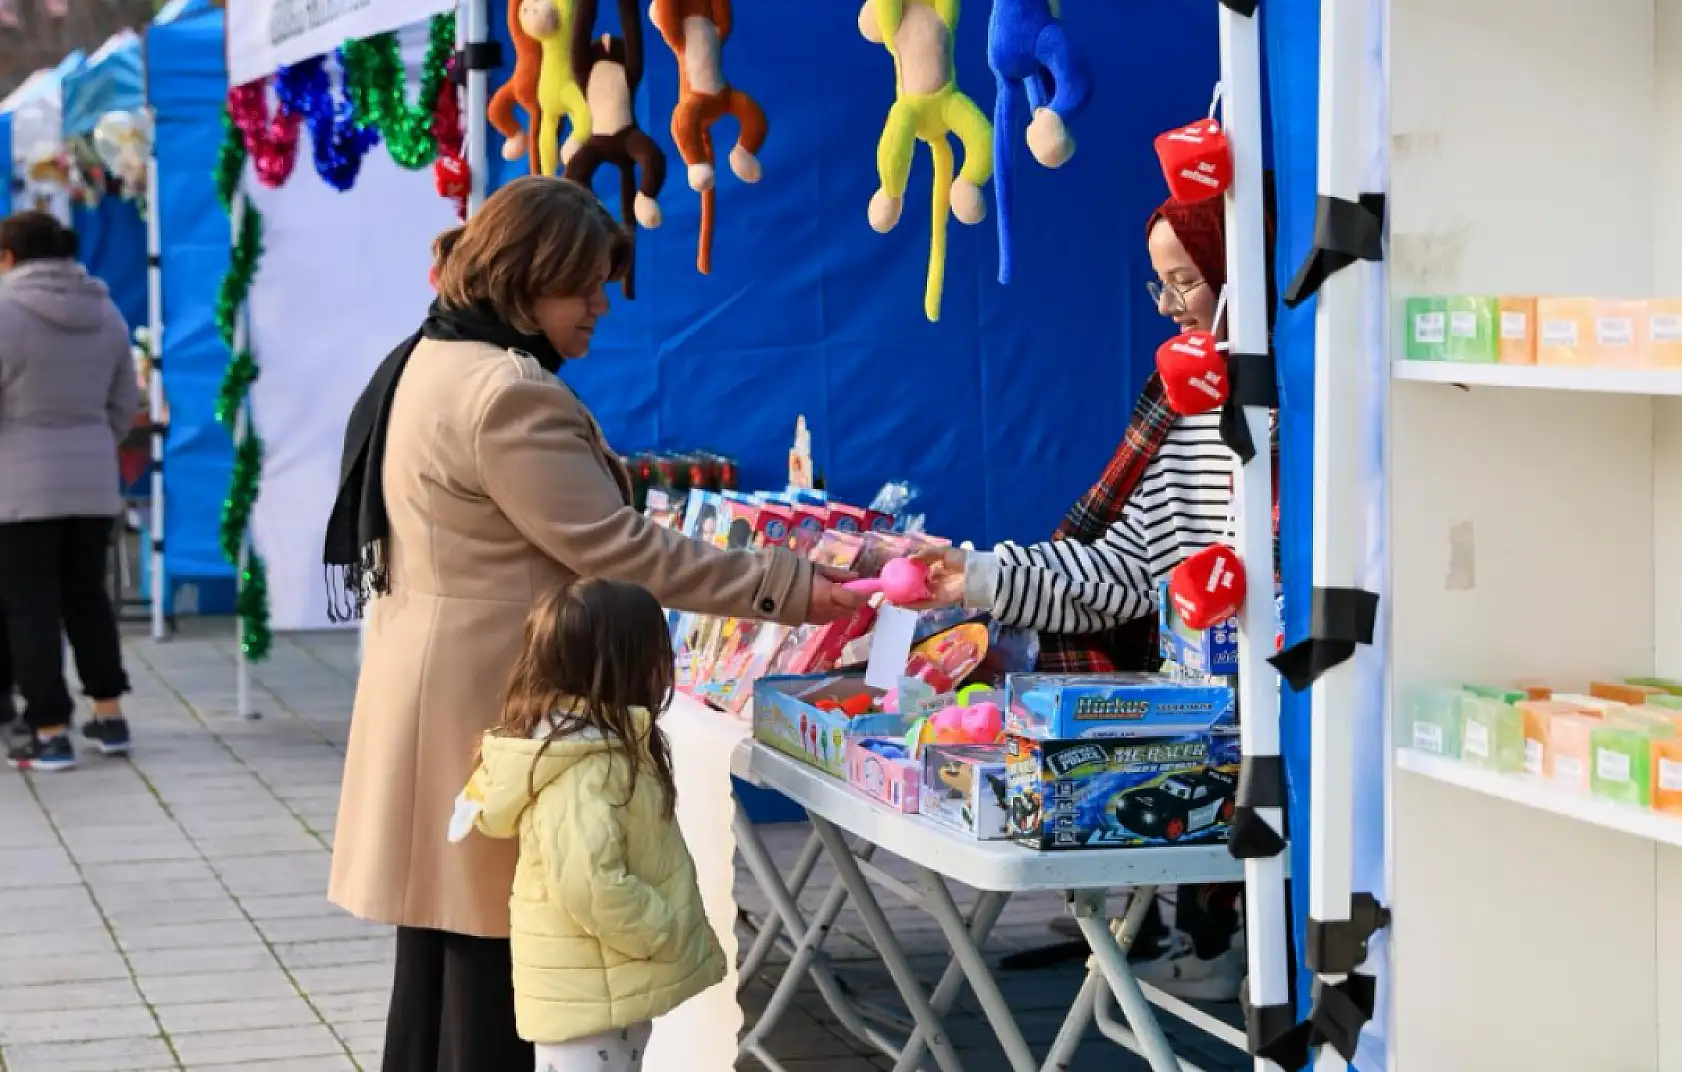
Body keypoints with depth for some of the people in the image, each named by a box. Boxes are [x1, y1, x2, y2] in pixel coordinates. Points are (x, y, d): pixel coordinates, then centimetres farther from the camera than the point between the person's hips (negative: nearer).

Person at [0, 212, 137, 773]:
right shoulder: (105, 312, 8)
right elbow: (124, 402, 13)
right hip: (94, 480, 6)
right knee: (87, 599, 17)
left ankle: (50, 733, 1)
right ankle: (109, 717, 20)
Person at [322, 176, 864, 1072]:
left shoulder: (433, 361, 13)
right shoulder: (506, 394, -20)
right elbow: (614, 548, -21)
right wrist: (787, 589, -19)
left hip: (437, 688, 11)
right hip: (490, 702, -10)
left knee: (443, 927, 16)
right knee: (495, 943, -3)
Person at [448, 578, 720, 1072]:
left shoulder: (600, 748, 7)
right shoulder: (585, 772, -24)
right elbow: (589, 883, -31)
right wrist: (669, 935, -21)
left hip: (610, 987, 10)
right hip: (589, 992, -10)